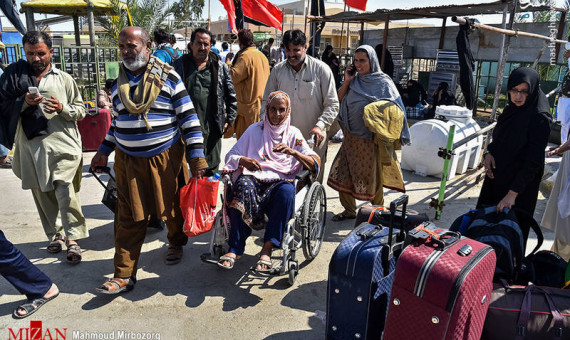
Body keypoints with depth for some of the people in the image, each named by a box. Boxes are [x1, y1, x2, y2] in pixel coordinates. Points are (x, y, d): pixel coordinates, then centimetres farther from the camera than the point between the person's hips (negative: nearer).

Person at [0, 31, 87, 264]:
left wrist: (63, 108, -11)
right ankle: (55, 235, 26)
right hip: (31, 146, 3)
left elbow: (81, 110, 8)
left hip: (63, 145, -2)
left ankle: (72, 239, 0)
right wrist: (24, 102, -8)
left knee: (66, 193, -10)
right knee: (42, 195, 10)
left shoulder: (64, 78, 8)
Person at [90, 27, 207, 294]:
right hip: (128, 160, 4)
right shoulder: (119, 81, 10)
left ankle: (176, 243, 41)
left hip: (166, 158, -3)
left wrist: (197, 156, -12)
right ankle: (124, 275, 12)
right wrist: (104, 151, 20)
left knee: (172, 207, 12)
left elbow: (188, 117, -7)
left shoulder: (167, 77, -5)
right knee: (129, 217, 4)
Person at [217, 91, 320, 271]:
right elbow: (231, 155, 12)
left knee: (286, 191, -36)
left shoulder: (293, 134, 14)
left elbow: (315, 165, 2)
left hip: (281, 180, 0)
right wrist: (242, 160, -12)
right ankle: (235, 248, -32)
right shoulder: (255, 130, 17)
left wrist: (292, 152, -15)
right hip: (254, 177, 1)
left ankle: (267, 249, -32)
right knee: (243, 186, -35)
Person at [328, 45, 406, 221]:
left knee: (373, 178, 6)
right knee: (342, 174, 7)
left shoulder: (383, 82, -8)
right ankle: (350, 210, 25)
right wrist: (346, 81, -5)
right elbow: (339, 99, 7)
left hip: (370, 139, -6)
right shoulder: (355, 80, 8)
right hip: (351, 137, 6)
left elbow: (392, 110, -10)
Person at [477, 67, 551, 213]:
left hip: (521, 181, -7)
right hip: (496, 175, 7)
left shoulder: (539, 119, -20)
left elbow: (533, 162, -23)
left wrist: (513, 193, -27)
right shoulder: (511, 109, 2)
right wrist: (489, 153, -7)